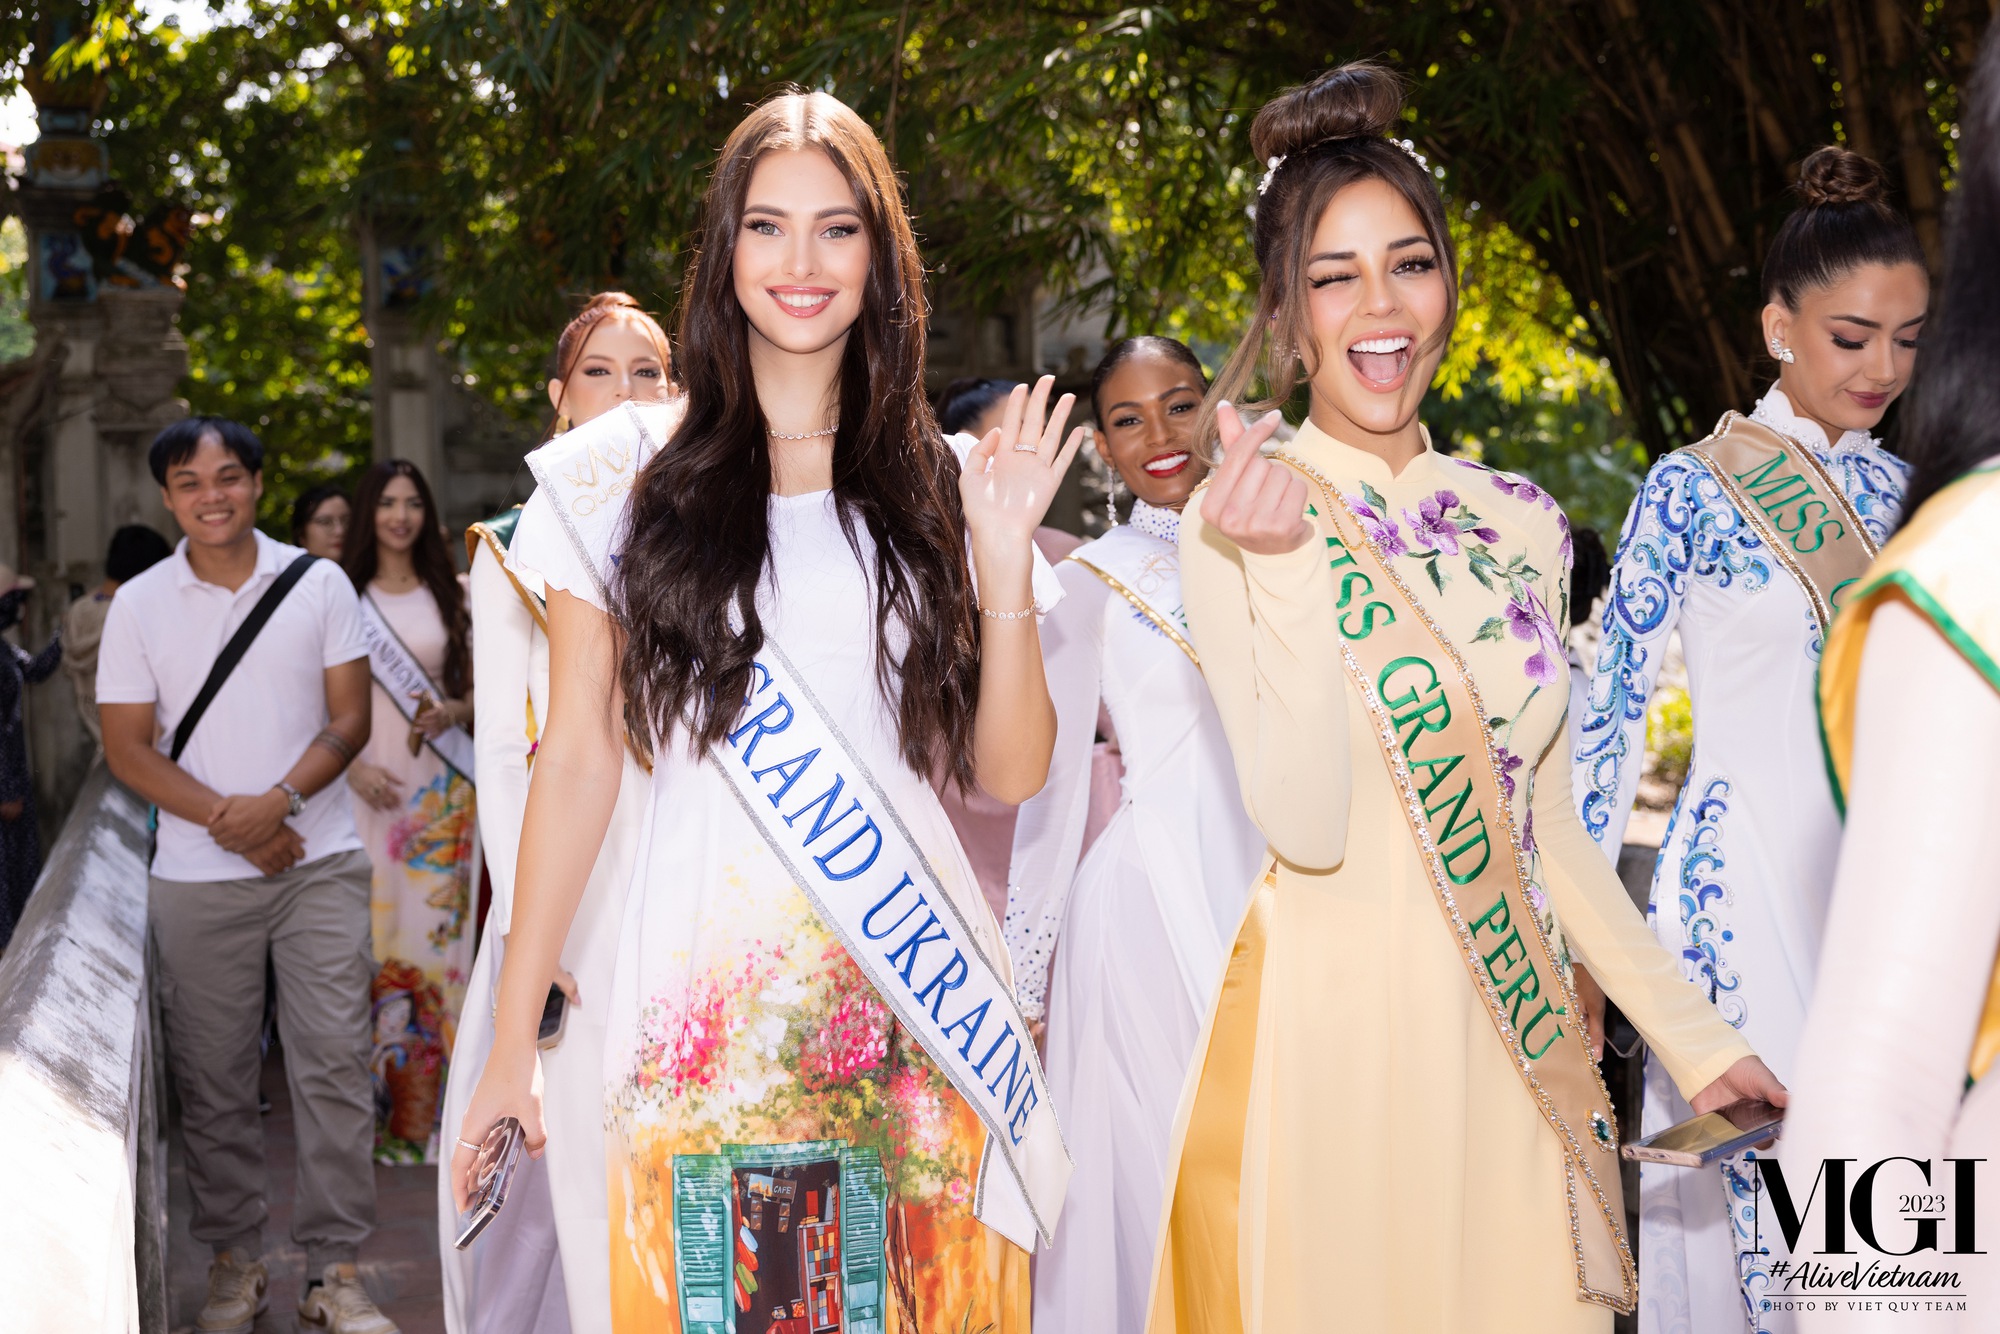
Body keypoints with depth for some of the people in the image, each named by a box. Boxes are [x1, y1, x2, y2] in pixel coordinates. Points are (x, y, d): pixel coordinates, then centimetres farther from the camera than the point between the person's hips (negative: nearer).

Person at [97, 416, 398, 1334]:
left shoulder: (319, 585, 2)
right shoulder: (139, 605, 2)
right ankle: (235, 1257, 20)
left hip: (320, 863, 0)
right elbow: (126, 748, 1)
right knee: (212, 1076, 6)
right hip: (197, 877, 0)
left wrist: (281, 800, -15)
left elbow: (349, 719, 2)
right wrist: (225, 819, -12)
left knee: (334, 1062, -2)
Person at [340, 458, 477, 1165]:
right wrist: (352, 767, -9)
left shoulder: (452, 596, 9)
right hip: (365, 783, -1)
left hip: (439, 788, 1)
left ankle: (426, 1110, 6)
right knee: (370, 933, -4)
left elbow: (480, 688, 13)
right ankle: (376, 1108, 3)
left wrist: (453, 713, -8)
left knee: (433, 928, -1)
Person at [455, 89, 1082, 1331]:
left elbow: (1012, 772, 6)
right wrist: (513, 1042, 1)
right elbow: (578, 759, 3)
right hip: (708, 998, -1)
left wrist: (1006, 572, -9)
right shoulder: (630, 472, 4)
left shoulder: (942, 485, 8)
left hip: (913, 1010, 2)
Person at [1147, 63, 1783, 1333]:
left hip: (1518, 1038, 5)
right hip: (1334, 1036, -5)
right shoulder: (1238, 523, -6)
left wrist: (1697, 1036, 12)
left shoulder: (1517, 522, 9)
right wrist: (1287, 565, -25)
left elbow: (1550, 828, 14)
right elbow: (1308, 826, -18)